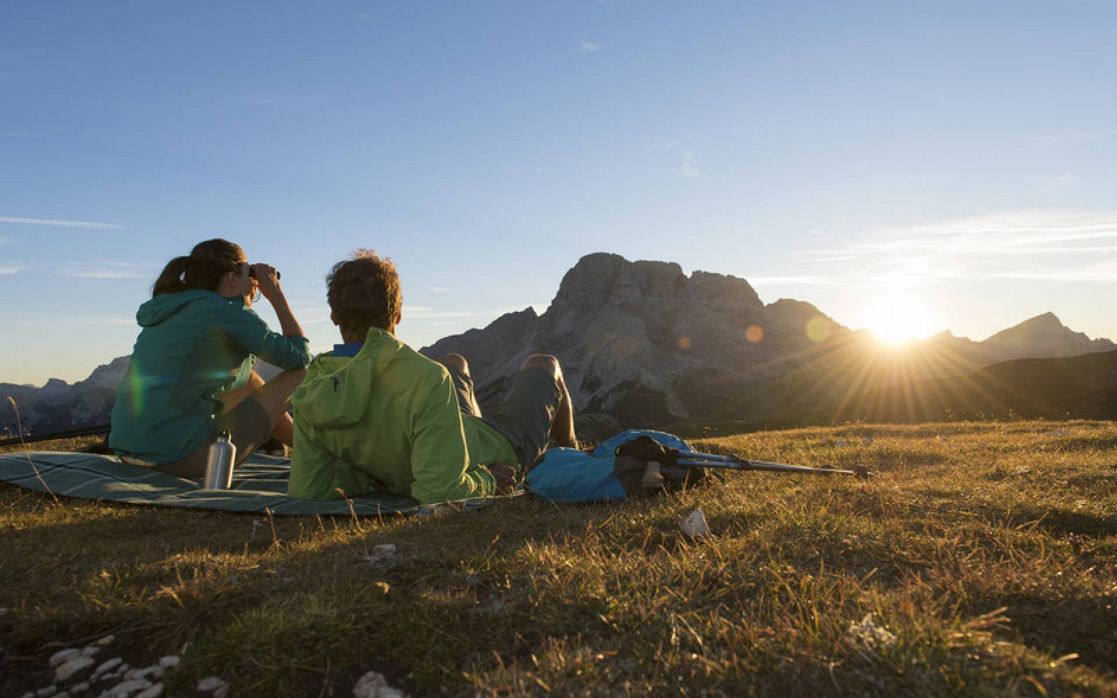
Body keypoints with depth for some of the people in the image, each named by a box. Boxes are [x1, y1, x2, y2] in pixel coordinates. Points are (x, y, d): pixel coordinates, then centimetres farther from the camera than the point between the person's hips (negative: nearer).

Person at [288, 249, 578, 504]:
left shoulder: (312, 389, -24)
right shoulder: (426, 378, -43)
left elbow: (306, 490, -15)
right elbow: (441, 491, -42)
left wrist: (372, 474, -7)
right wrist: (486, 481, -23)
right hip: (504, 450, -5)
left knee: (455, 362, 33)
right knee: (543, 365, 24)